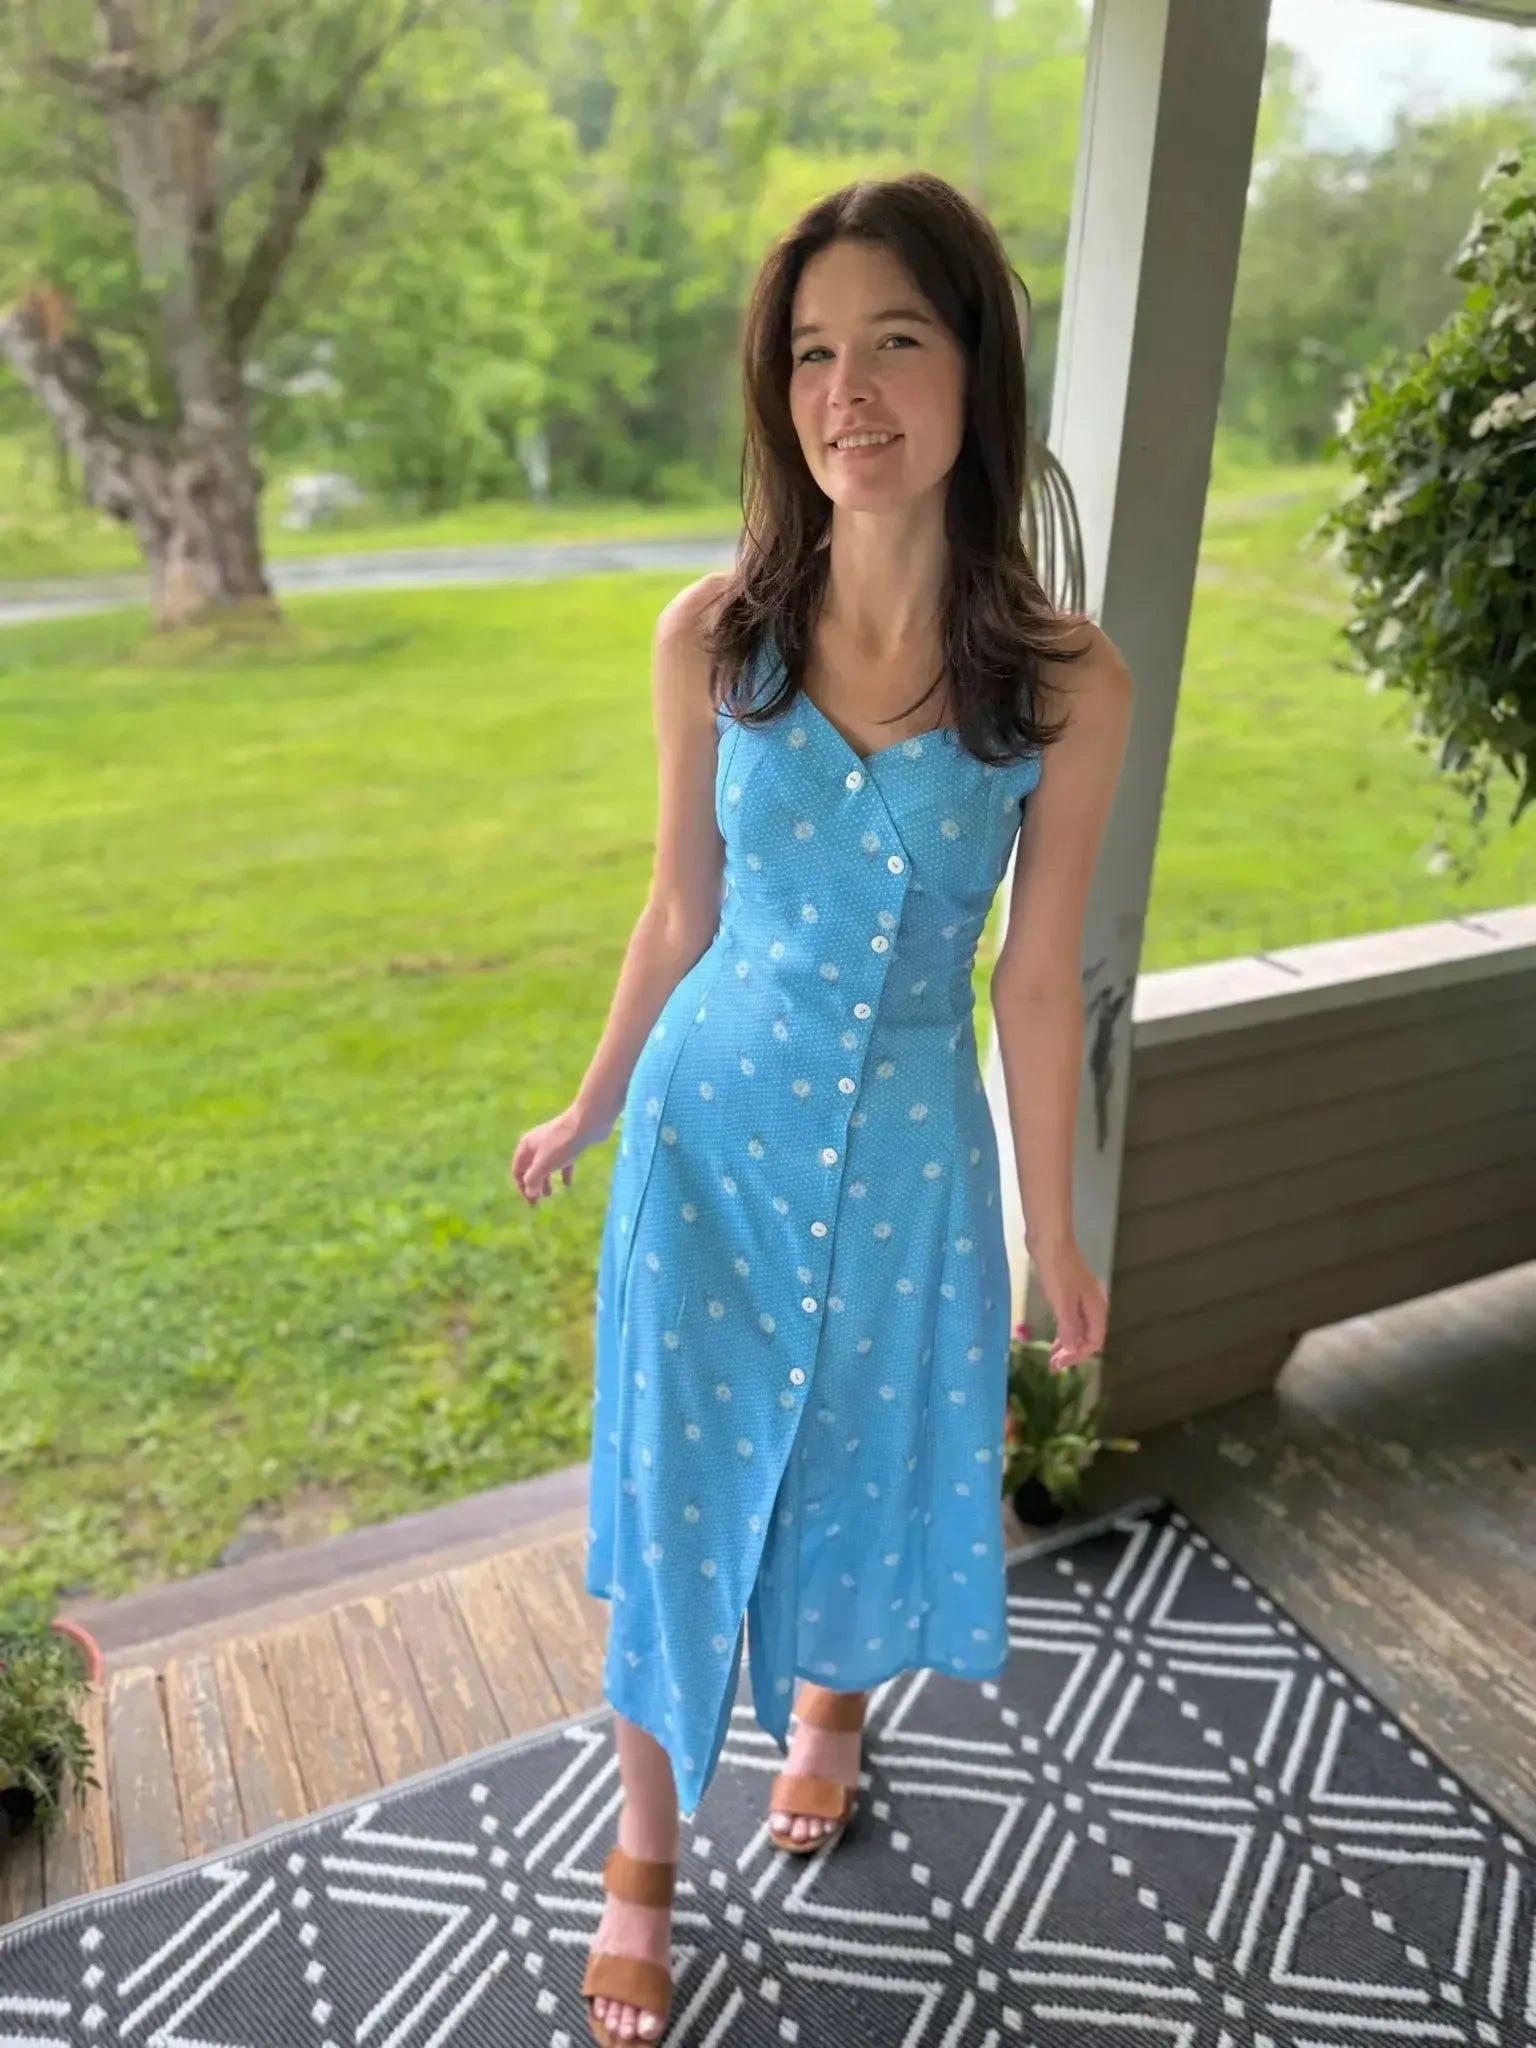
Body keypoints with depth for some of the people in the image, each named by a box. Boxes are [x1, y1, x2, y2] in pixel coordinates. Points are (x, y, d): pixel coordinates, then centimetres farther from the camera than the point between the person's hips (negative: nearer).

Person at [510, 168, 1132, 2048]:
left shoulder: (1064, 685, -13)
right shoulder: (713, 637, -11)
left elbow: (1035, 982, -5)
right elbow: (680, 912, 1)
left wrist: (1052, 1230, 3)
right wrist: (593, 1103, 13)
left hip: (910, 1145, 0)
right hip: (711, 1122, 0)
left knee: (876, 1456, 21)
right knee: (677, 1484, 11)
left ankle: (831, 1710, 57)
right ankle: (645, 1855, 39)